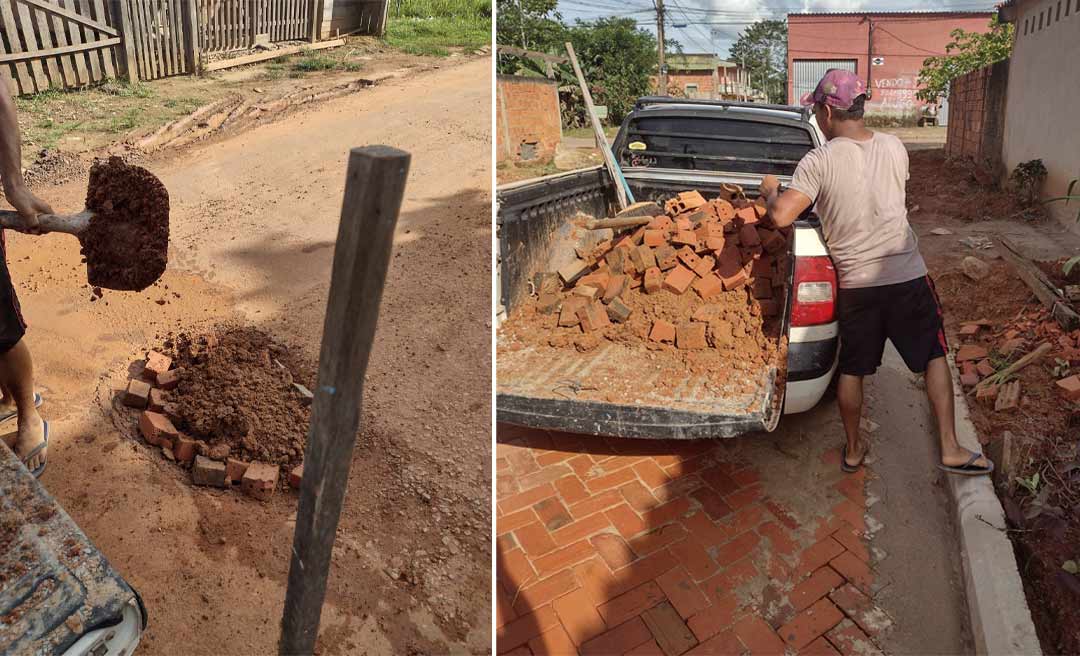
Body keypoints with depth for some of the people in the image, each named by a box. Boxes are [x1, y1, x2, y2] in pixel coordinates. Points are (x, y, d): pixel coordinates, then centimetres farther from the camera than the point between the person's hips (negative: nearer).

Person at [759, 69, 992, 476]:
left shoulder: (819, 162, -13)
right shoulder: (894, 148, 1)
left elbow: (781, 216, -21)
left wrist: (770, 190, 0)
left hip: (854, 283, -2)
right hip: (907, 276, 2)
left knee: (851, 369, 14)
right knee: (935, 356, 17)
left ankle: (854, 450, 28)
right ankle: (950, 449, 19)